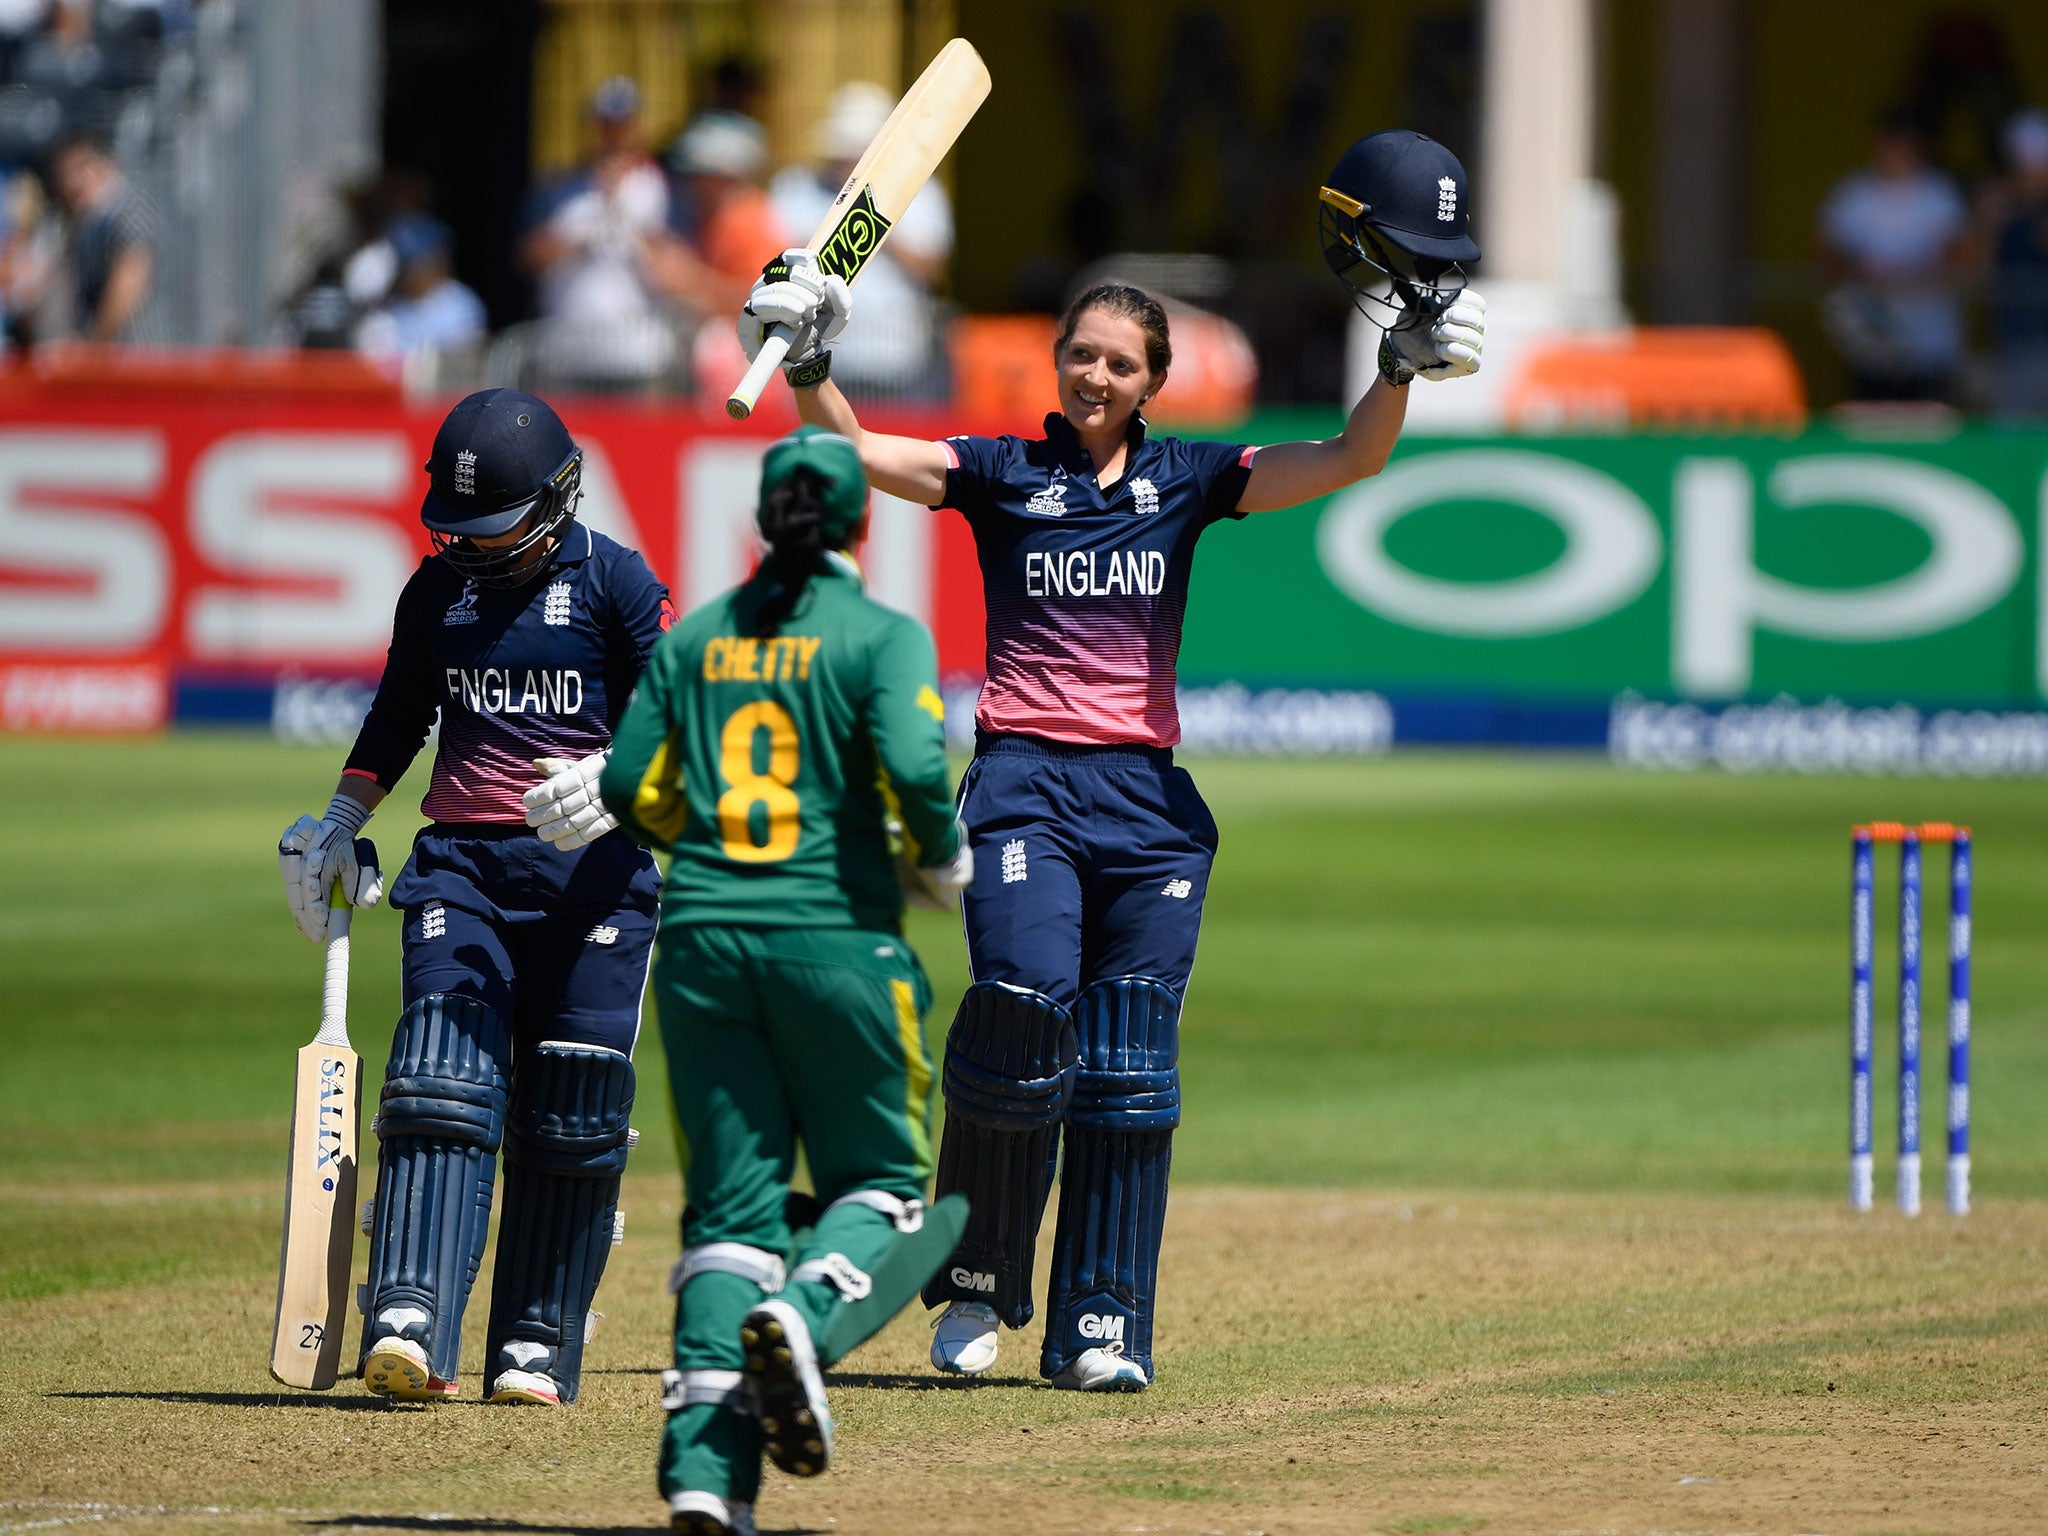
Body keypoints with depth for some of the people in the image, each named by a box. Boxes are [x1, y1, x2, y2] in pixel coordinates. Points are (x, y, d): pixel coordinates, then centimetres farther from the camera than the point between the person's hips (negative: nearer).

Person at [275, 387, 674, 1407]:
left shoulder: (615, 584, -2)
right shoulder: (438, 588, 11)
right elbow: (398, 718, 22)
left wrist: (611, 777, -25)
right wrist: (338, 823, 13)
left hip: (592, 864, -2)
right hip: (459, 861, 2)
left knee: (568, 1112, -3)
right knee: (442, 1084, -14)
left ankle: (537, 1348, 4)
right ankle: (411, 1323, -26)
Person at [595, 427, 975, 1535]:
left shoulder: (694, 638, 11)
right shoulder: (881, 636, -2)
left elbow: (629, 790, 7)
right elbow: (914, 767, -17)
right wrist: (943, 862, 1)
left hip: (700, 939, 4)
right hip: (834, 937, -4)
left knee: (731, 1202, 6)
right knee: (880, 1182, 10)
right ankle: (804, 1312, -23)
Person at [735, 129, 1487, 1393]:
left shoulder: (1187, 480, 11)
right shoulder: (1001, 472, 8)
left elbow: (1350, 460, 3)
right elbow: (854, 452, -4)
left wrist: (1410, 360, -13)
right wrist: (809, 363, -21)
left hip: (1151, 800, 2)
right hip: (1025, 779, -2)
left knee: (1131, 1070, 0)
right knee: (1024, 1004, -20)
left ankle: (1101, 1327, 5)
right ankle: (977, 1282, -2)